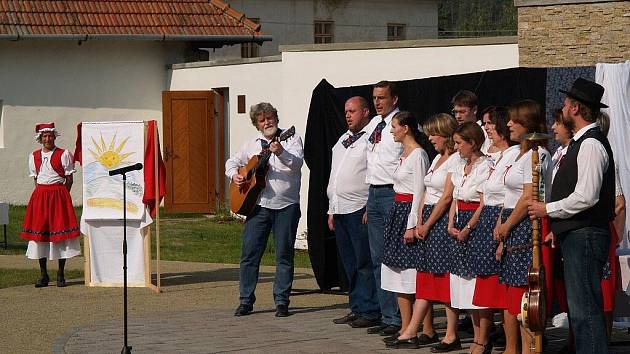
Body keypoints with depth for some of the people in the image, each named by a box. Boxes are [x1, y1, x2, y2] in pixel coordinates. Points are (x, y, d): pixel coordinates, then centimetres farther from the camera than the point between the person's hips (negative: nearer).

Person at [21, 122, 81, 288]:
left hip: (59, 194, -4)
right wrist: (42, 194, 5)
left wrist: (60, 196, -5)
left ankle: (61, 274, 2)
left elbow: (69, 179, 0)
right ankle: (43, 275, 7)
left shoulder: (63, 154, 0)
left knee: (60, 230, -4)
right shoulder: (34, 156, 11)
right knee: (39, 231, 1)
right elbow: (35, 178, 16)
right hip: (40, 195, 4)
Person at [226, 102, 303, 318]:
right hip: (259, 205, 3)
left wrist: (281, 153, -34)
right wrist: (234, 175, 3)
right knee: (249, 253, 0)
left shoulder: (291, 139, 2)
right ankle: (246, 301, 8)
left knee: (284, 255, 1)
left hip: (286, 206, -3)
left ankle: (282, 301, 8)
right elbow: (232, 161, 25)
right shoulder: (252, 145, 14)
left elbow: (297, 162, -15)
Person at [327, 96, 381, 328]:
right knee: (349, 264, 11)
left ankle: (370, 311, -5)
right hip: (340, 210, 9)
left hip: (360, 210, -9)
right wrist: (332, 209, 21)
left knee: (364, 263, -8)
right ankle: (356, 309, 17)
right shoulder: (343, 140, 21)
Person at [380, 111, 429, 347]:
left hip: (409, 212, -10)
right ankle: (405, 327, 13)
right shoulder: (405, 154, 16)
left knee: (410, 276, -7)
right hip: (397, 212, 10)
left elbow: (419, 192, -16)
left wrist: (412, 225, -19)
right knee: (398, 275, 10)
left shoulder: (418, 155, -13)